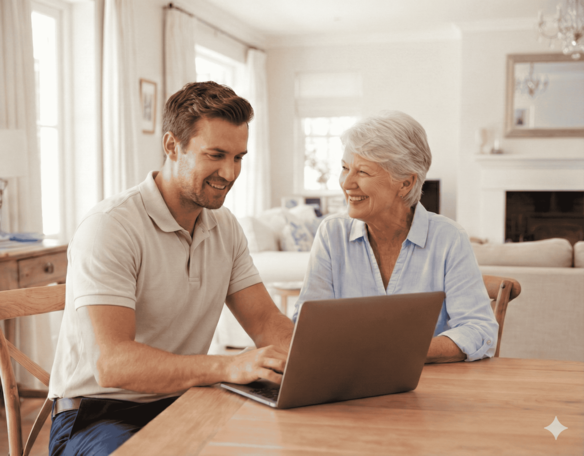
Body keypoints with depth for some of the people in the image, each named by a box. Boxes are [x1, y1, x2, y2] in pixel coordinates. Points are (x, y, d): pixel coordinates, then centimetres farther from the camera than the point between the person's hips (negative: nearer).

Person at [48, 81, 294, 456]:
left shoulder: (225, 227, 7)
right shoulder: (110, 228, -18)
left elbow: (266, 321, 5)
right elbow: (112, 363, -28)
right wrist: (229, 367, -41)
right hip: (99, 415, -6)